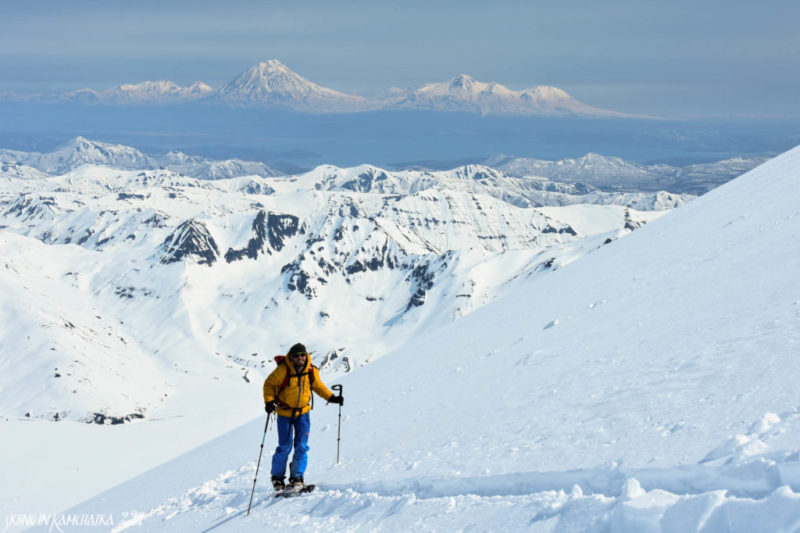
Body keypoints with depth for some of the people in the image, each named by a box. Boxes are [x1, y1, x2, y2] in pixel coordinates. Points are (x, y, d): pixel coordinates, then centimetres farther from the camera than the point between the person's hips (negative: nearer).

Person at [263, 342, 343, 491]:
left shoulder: (312, 371, -7)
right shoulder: (283, 370, -20)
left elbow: (318, 386, 12)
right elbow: (269, 384, -9)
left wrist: (331, 397, 3)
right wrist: (269, 401, -23)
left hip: (303, 412, 3)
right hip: (284, 413, -3)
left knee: (301, 446, -4)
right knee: (285, 447, -1)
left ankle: (297, 477, 7)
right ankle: (277, 477, 18)